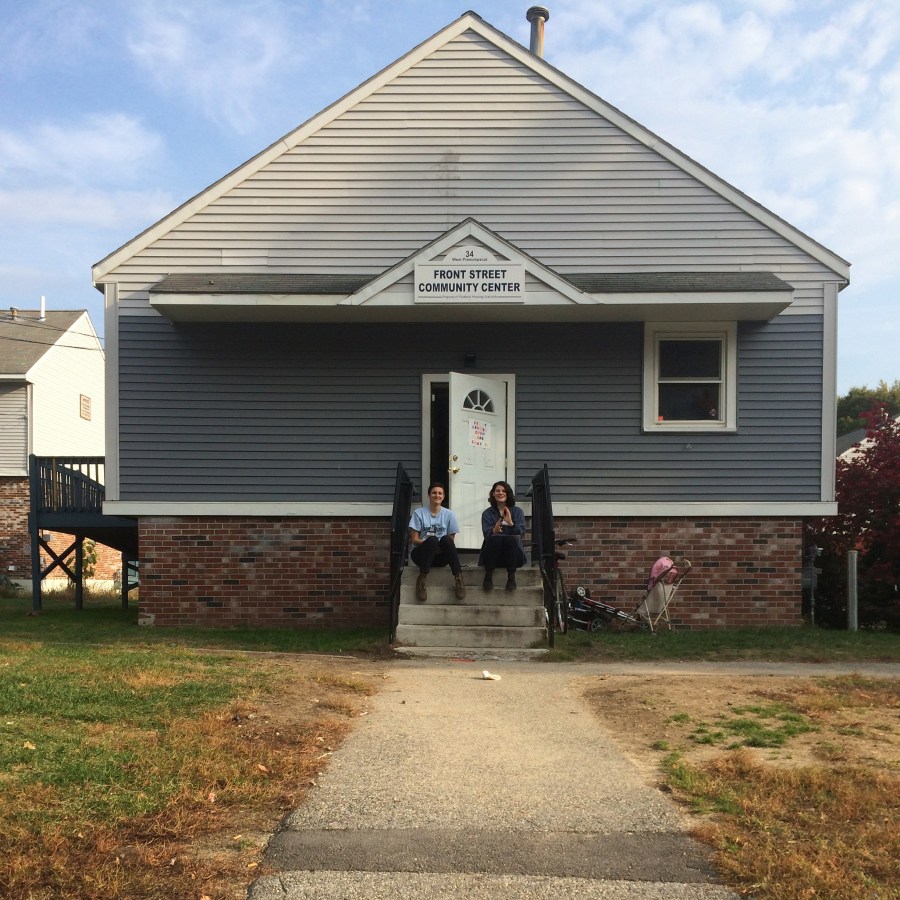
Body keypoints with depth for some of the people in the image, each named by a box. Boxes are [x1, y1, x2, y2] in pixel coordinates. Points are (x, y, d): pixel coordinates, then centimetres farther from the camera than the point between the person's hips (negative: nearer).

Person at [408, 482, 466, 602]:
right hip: (422, 554, -1)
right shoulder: (419, 513, 1)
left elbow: (451, 542, 3)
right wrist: (430, 543, -20)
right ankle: (422, 578, -32)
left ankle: (458, 578, -34)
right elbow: (414, 539, -2)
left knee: (446, 539, -31)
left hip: (441, 557, 2)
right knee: (433, 540, -34)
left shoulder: (449, 514, 6)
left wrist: (443, 546, -19)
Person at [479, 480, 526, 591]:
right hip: (493, 555, 0)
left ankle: (511, 577, -27)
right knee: (494, 538, -32)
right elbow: (486, 534, -7)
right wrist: (494, 531, -29)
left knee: (511, 538, -32)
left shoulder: (517, 512, 9)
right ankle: (488, 576, -25)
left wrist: (511, 523, -23)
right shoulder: (487, 513, 8)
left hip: (513, 554, 0)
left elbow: (521, 532, -5)